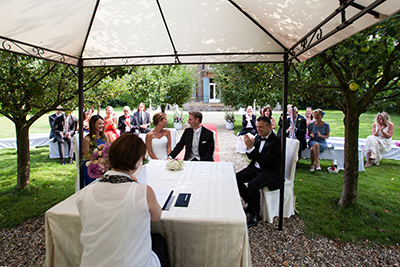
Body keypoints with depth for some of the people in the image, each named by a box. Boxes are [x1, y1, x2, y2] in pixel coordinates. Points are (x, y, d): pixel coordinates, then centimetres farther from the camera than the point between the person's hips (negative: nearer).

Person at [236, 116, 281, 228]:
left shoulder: (276, 142, -17)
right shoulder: (258, 137, 6)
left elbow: (264, 162, -25)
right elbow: (251, 157, 11)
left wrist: (251, 147, -29)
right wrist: (248, 147, -10)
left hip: (271, 172, -8)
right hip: (256, 168, 8)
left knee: (252, 185, -31)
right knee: (236, 178, -8)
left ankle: (255, 215, -8)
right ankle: (250, 203, 12)